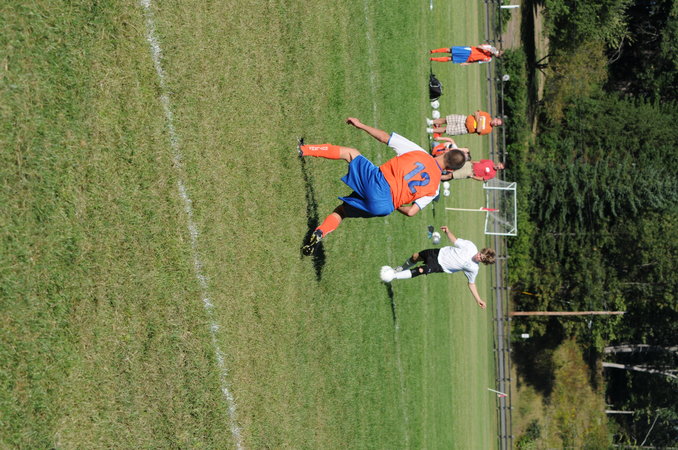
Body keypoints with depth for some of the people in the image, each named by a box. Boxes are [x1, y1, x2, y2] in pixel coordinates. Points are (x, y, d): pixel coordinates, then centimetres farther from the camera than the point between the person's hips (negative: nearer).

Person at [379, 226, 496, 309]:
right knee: (416, 256, 8)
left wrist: (478, 299, -16)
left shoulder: (473, 268, -20)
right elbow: (455, 241, 0)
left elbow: (471, 283, -6)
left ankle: (393, 276, -7)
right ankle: (401, 268, 42)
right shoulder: (470, 246, -15)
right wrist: (448, 232, -18)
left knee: (420, 271, -22)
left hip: (441, 267, -3)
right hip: (439, 253, 3)